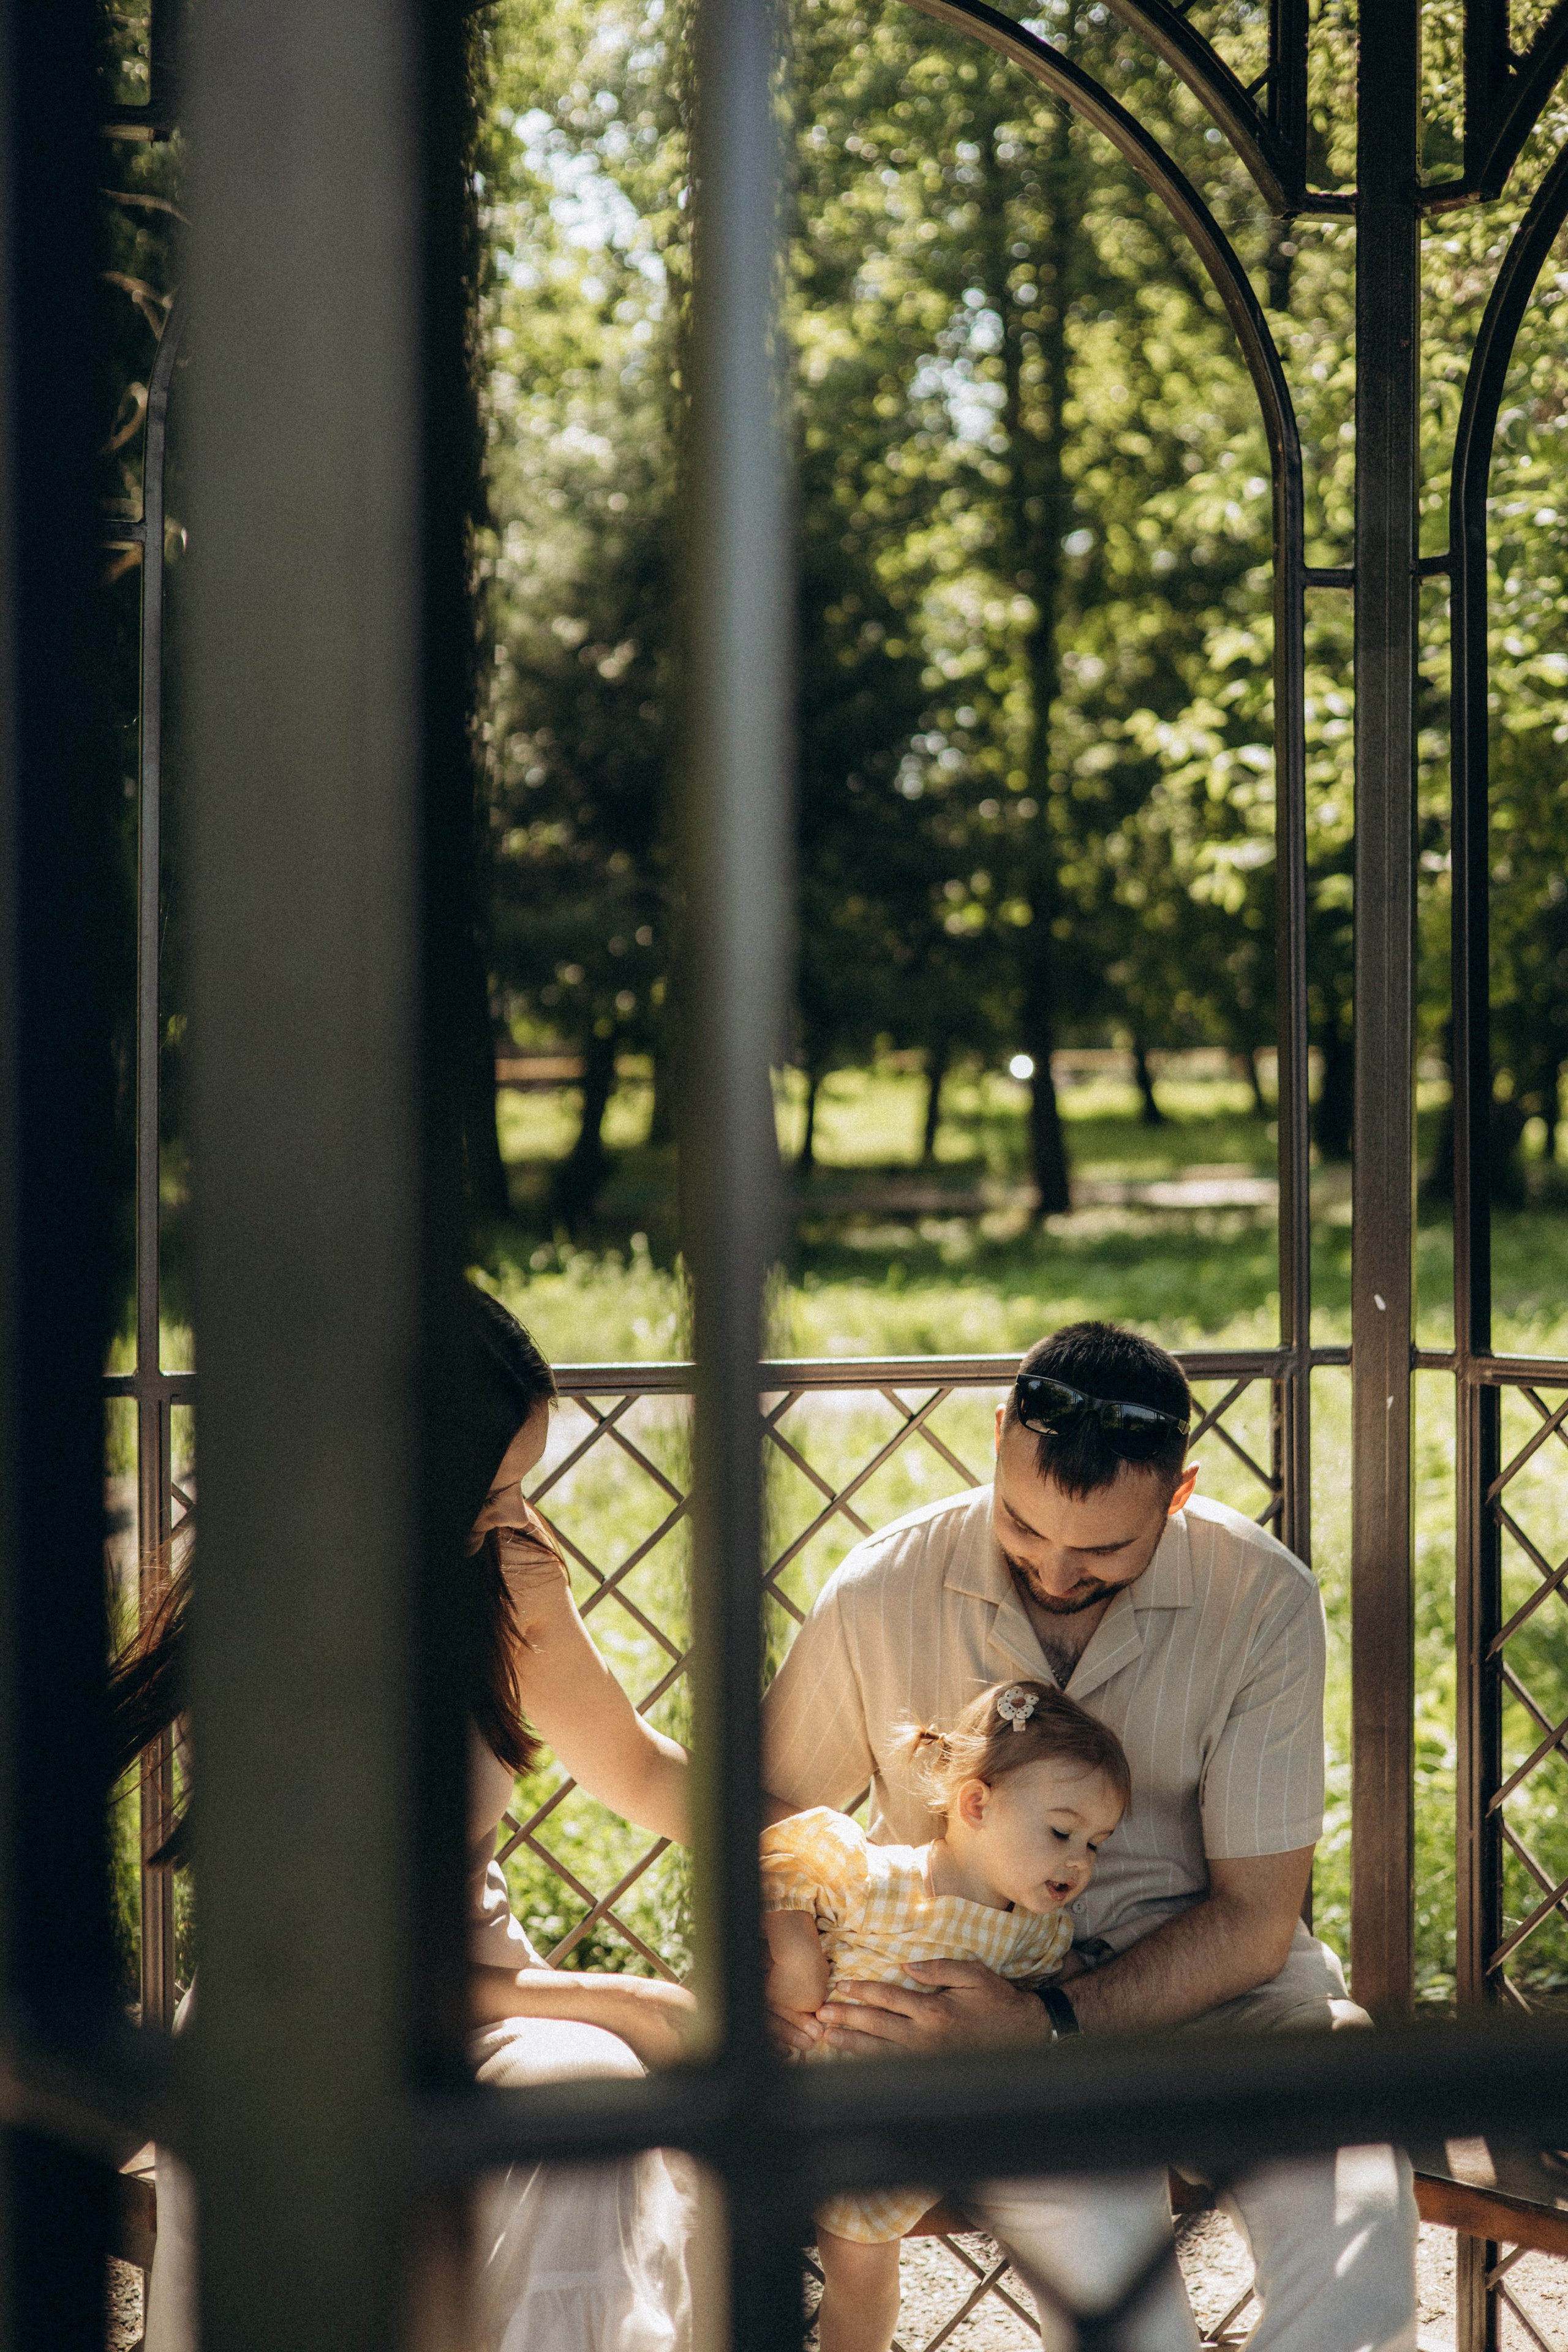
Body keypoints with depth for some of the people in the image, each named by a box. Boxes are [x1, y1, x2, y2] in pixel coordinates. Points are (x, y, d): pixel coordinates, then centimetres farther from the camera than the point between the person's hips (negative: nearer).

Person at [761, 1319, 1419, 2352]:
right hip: (978, 1983, 0)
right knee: (1088, 2204, -33)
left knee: (1349, 2178, -31)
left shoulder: (1264, 1599, -11)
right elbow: (772, 1812, 7)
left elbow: (1254, 1920, -9)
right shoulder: (882, 1592, -9)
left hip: (1203, 1973, 1)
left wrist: (1049, 2027, -23)